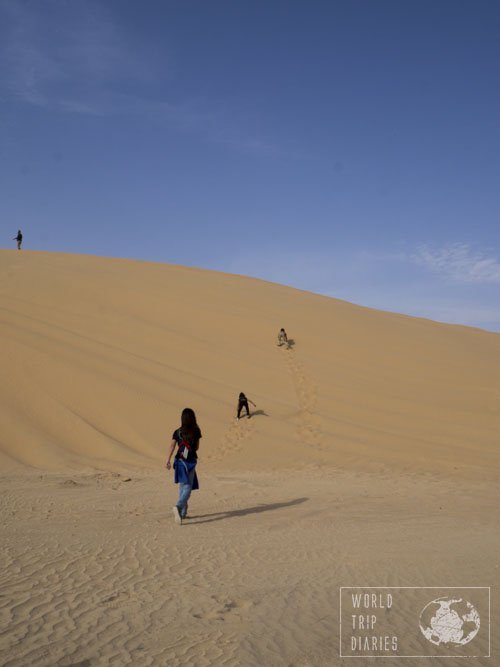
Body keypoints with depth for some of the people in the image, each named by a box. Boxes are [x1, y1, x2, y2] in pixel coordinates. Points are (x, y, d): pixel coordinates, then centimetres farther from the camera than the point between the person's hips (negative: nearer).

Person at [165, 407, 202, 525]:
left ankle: (183, 512, 22)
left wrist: (168, 460, -15)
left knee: (182, 486, 16)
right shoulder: (196, 431, -3)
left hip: (180, 461, 2)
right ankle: (178, 506, -28)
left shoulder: (177, 432, -1)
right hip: (191, 461, -2)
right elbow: (197, 447, 6)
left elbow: (172, 446, -11)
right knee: (188, 487, -2)